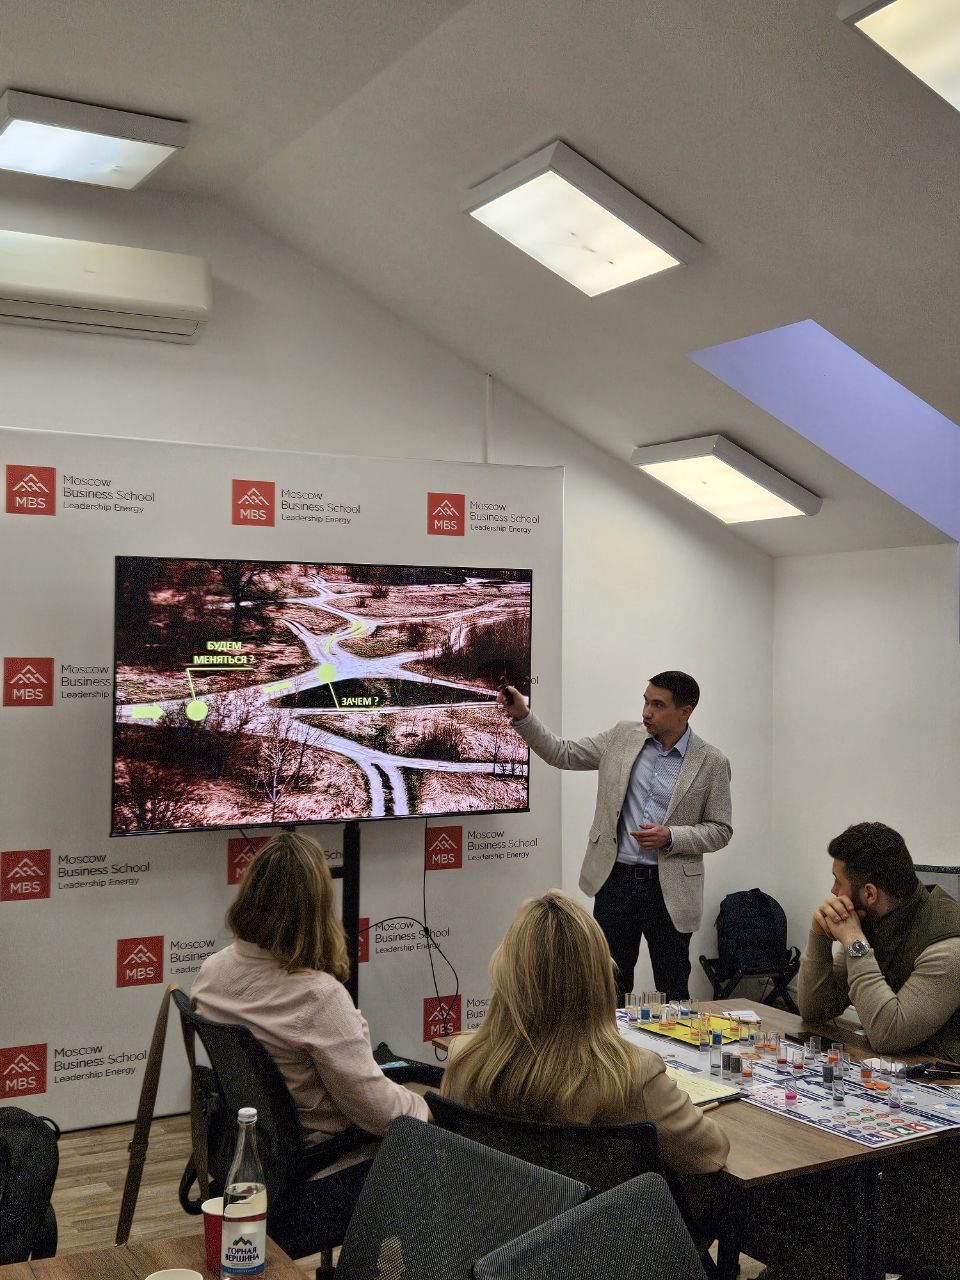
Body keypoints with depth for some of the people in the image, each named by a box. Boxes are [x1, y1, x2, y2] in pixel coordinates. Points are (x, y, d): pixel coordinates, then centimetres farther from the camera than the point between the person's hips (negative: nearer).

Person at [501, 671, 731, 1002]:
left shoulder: (712, 763, -4)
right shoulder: (623, 736, 3)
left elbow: (720, 830, 1)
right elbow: (563, 753, 6)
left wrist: (671, 837, -15)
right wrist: (522, 716, -6)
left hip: (669, 888, -2)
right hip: (616, 879, 2)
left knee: (674, 991, 9)